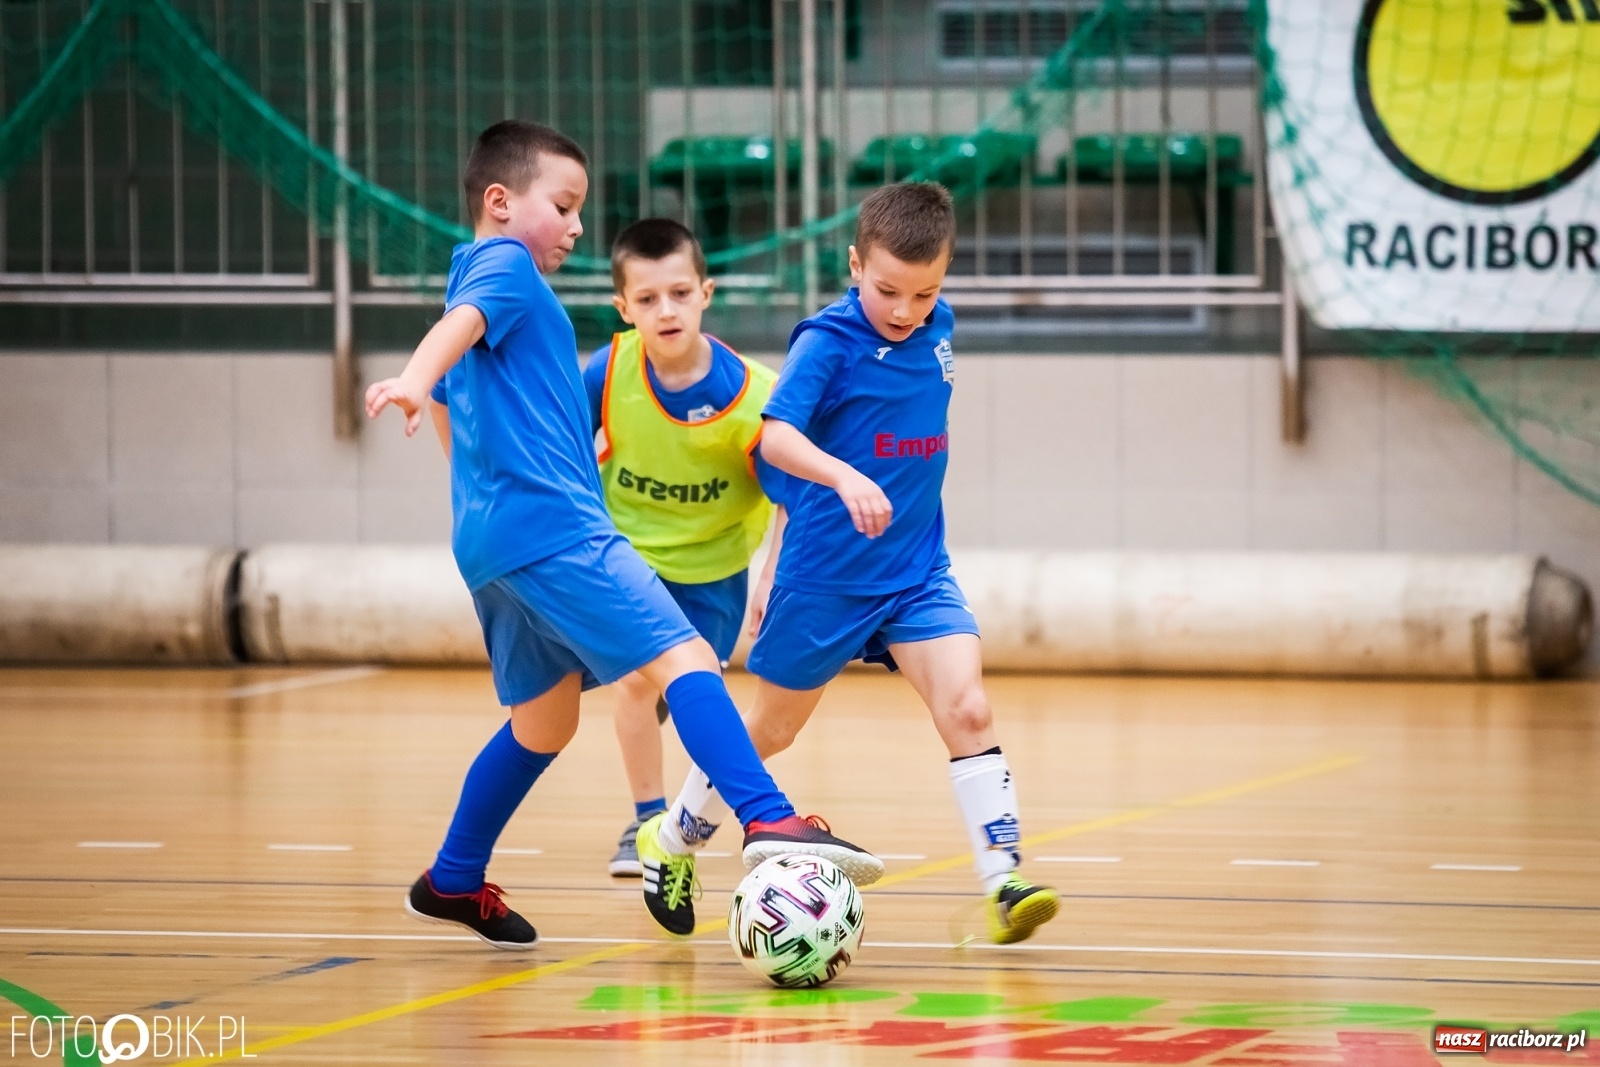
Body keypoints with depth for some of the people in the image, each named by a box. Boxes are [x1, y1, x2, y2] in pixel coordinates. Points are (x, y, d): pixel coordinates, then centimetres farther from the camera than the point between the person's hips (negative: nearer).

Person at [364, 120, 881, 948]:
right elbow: (462, 322, -24)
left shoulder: (476, 278, 26)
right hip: (553, 524, -10)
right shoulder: (507, 267, -2)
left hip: (491, 538, 10)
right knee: (683, 659, -18)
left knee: (543, 719, 19)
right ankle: (768, 820, -32)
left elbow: (450, 408, 37)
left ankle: (453, 882, 24)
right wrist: (416, 378, -44)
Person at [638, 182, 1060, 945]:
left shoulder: (938, 330, 2)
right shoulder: (830, 339, -17)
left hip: (918, 572, 4)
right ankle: (672, 841, 35)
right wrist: (845, 478, -46)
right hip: (826, 574, -4)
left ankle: (1003, 884, -18)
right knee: (771, 730, 13)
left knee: (966, 709, -15)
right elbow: (775, 434, -32)